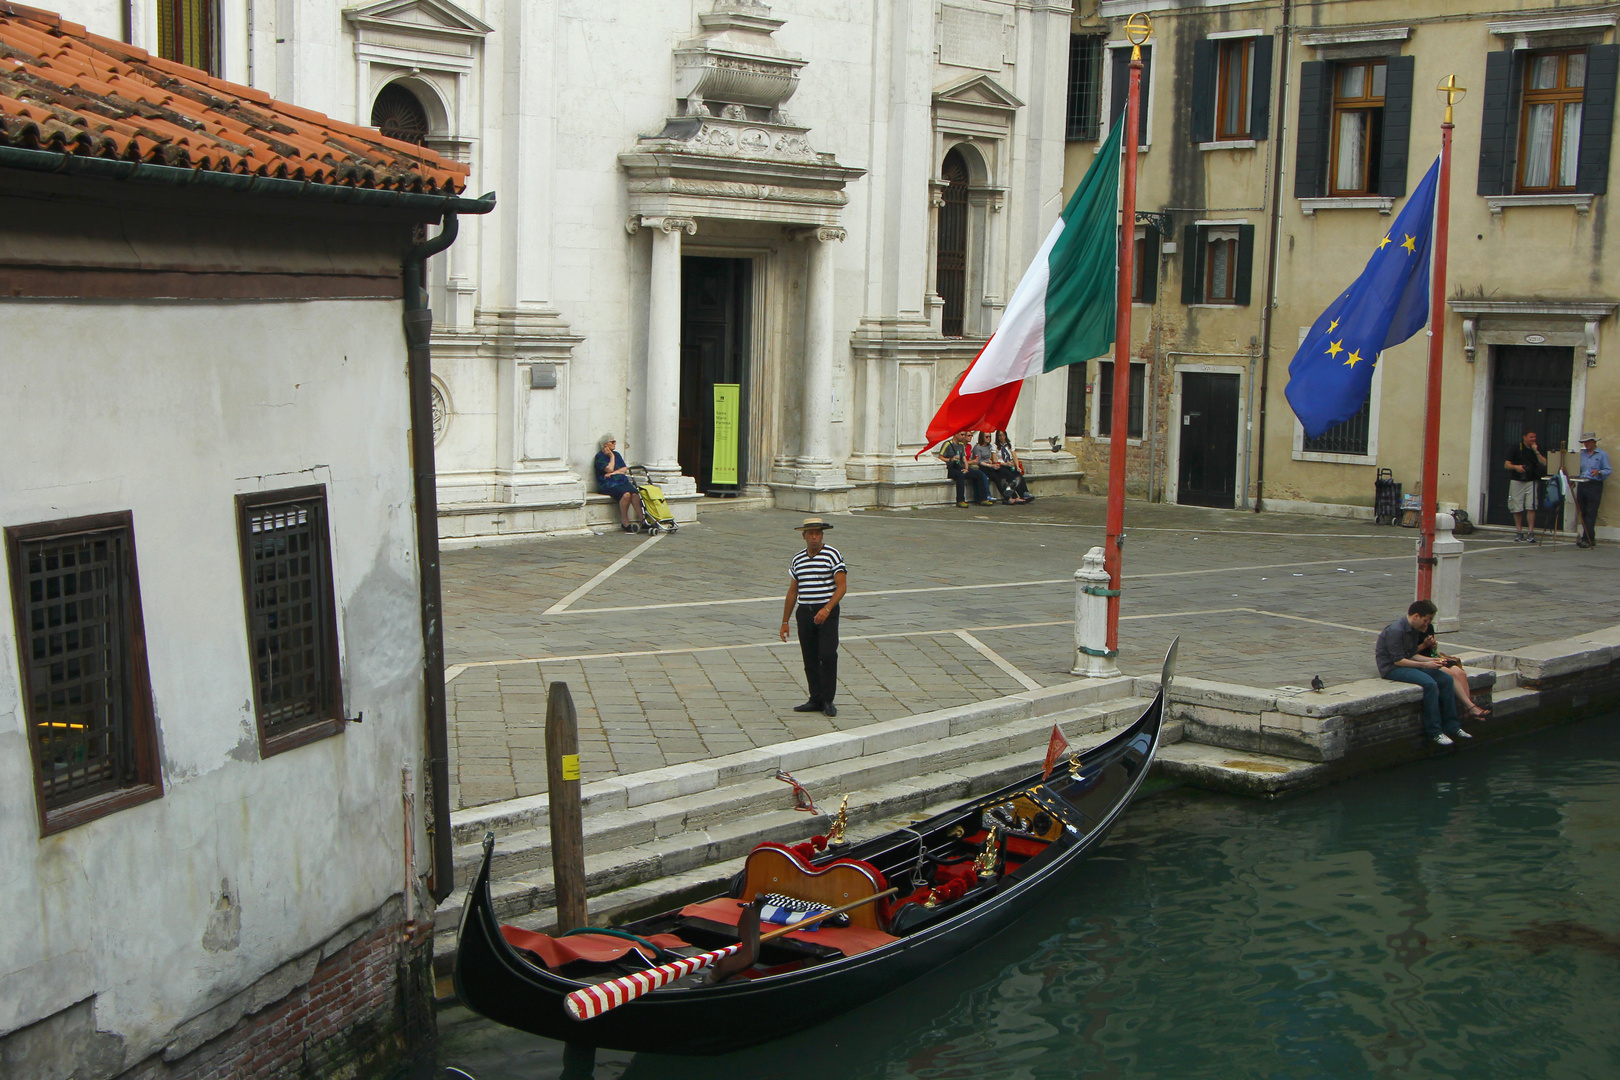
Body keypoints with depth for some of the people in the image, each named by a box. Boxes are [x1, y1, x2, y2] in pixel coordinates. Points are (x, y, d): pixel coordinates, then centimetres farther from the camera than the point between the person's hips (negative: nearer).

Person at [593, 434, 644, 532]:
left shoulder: (617, 454, 23)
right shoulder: (600, 456, 3)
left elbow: (625, 469, 13)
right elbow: (609, 469, -11)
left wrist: (614, 473, -3)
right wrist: (611, 456, 2)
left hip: (623, 481, 6)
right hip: (608, 485, -6)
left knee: (635, 494, -27)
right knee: (626, 494, -34)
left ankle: (642, 519, -30)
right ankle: (625, 523, -24)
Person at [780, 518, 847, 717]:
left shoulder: (832, 555, -4)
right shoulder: (797, 560, 11)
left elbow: (842, 585, -10)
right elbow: (792, 591, 18)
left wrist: (827, 609, -23)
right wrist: (785, 621, 15)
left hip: (827, 612, -5)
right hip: (804, 612, 5)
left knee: (828, 655, -12)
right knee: (810, 658, 5)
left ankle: (828, 700, -3)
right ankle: (816, 700, 13)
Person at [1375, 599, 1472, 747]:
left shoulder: (1414, 630, 11)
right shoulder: (1395, 630, -20)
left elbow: (1413, 655, 16)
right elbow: (1398, 660, -22)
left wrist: (1432, 660, 0)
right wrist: (1425, 665, -20)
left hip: (1408, 665, 10)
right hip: (1391, 668, -10)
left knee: (1446, 679, -4)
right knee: (1430, 683, -29)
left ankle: (1451, 726, 0)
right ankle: (1434, 732, -22)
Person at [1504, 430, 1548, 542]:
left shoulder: (1536, 449, 9)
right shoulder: (1516, 448, 2)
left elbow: (1544, 463, -2)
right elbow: (1507, 465, 2)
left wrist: (1536, 452, -9)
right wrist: (1516, 467, -17)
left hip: (1531, 482, 1)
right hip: (1517, 481, -1)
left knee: (1531, 506, -10)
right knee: (1517, 508, 3)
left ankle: (1531, 533, -10)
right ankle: (1519, 532, 13)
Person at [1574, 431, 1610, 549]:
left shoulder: (1602, 455, 2)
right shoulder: (1581, 454, 18)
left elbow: (1608, 470, -3)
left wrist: (1599, 472, -21)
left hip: (1595, 485, -6)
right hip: (1581, 485, 6)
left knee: (1590, 513, -9)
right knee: (1582, 512, 4)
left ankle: (1587, 539, -11)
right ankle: (1590, 538, 11)